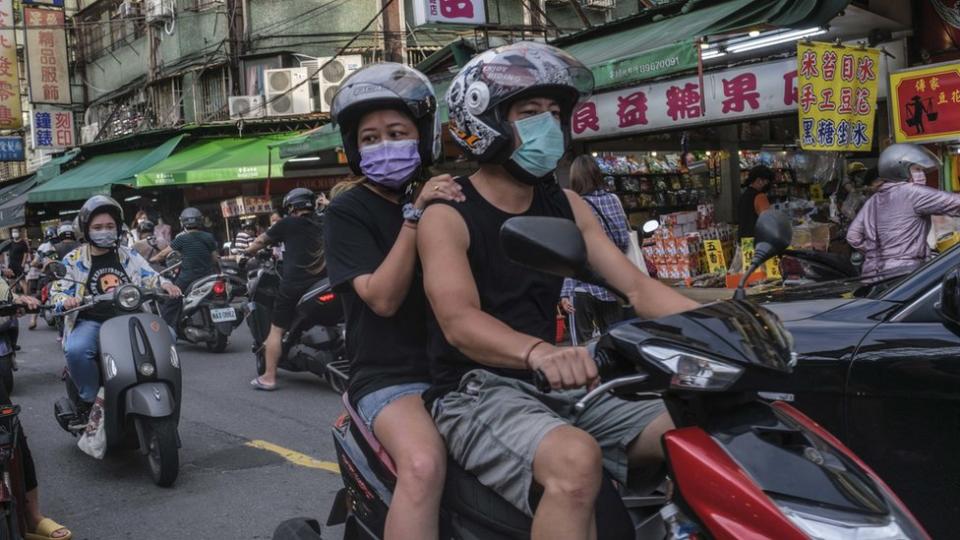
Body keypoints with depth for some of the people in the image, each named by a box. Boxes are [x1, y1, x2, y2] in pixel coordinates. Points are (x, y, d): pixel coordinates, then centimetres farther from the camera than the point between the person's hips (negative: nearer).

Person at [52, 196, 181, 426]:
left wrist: (165, 284, -11)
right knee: (76, 350, -35)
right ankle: (89, 399, -12)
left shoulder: (129, 256, 13)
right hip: (92, 322, -2)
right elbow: (57, 290, 3)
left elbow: (150, 277, 12)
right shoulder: (73, 260, 6)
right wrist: (66, 301, -21)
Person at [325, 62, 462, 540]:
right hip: (392, 376, -5)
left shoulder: (446, 200, 15)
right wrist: (414, 216, -22)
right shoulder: (348, 211, -2)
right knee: (423, 463, -34)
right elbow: (383, 298, -16)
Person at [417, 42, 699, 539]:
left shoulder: (566, 206, 12)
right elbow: (459, 322, -24)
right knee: (576, 461, -36)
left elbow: (638, 288, 3)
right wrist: (538, 352, -45)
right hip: (476, 392, -6)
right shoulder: (447, 216, -7)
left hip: (556, 388, 7)